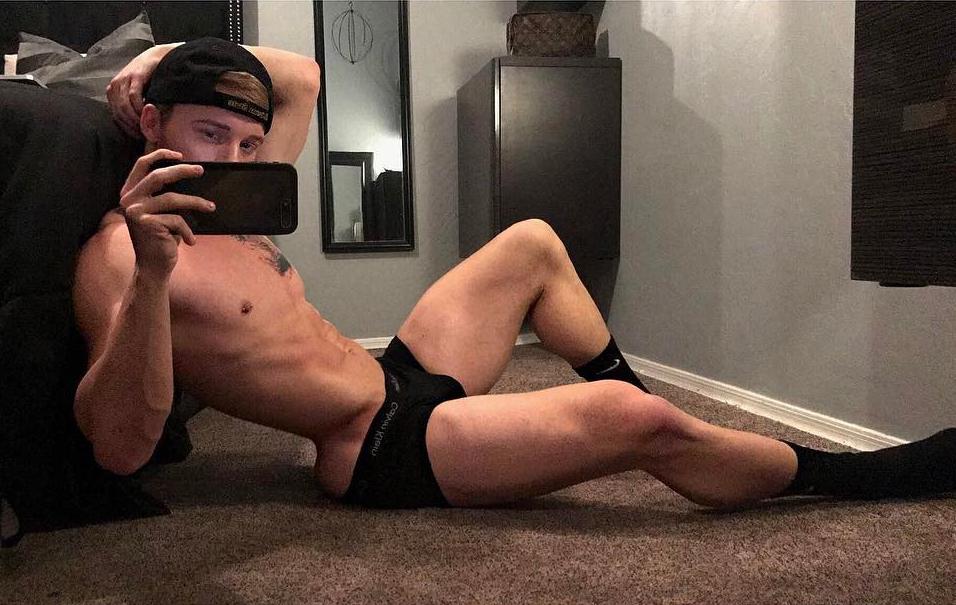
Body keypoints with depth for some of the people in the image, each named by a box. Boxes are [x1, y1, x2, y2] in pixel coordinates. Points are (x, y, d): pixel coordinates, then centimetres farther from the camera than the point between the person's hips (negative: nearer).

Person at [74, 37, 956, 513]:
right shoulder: (118, 255, -14)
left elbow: (301, 79, 23)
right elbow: (121, 445, -29)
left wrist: (170, 54, 9)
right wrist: (150, 276, -43)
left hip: (401, 378, 10)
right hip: (379, 453, -10)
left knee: (533, 243, 19)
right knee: (634, 424, -24)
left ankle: (637, 400, 25)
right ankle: (861, 474, 2)